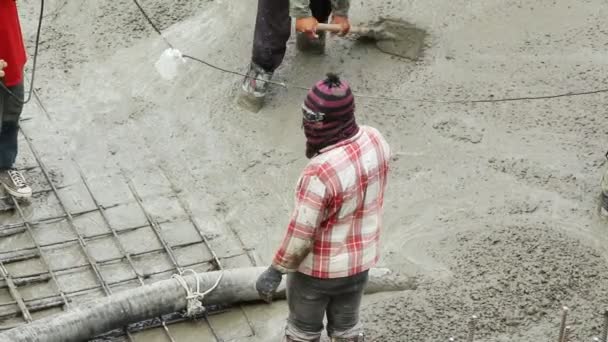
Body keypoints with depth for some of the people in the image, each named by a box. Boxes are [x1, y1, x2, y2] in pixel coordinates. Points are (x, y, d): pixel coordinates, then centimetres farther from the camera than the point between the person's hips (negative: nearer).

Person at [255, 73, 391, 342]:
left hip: (318, 268, -6)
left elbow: (302, 234, -27)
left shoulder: (321, 171, -36)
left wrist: (275, 272, -14)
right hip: (360, 260, 6)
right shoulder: (375, 141, -14)